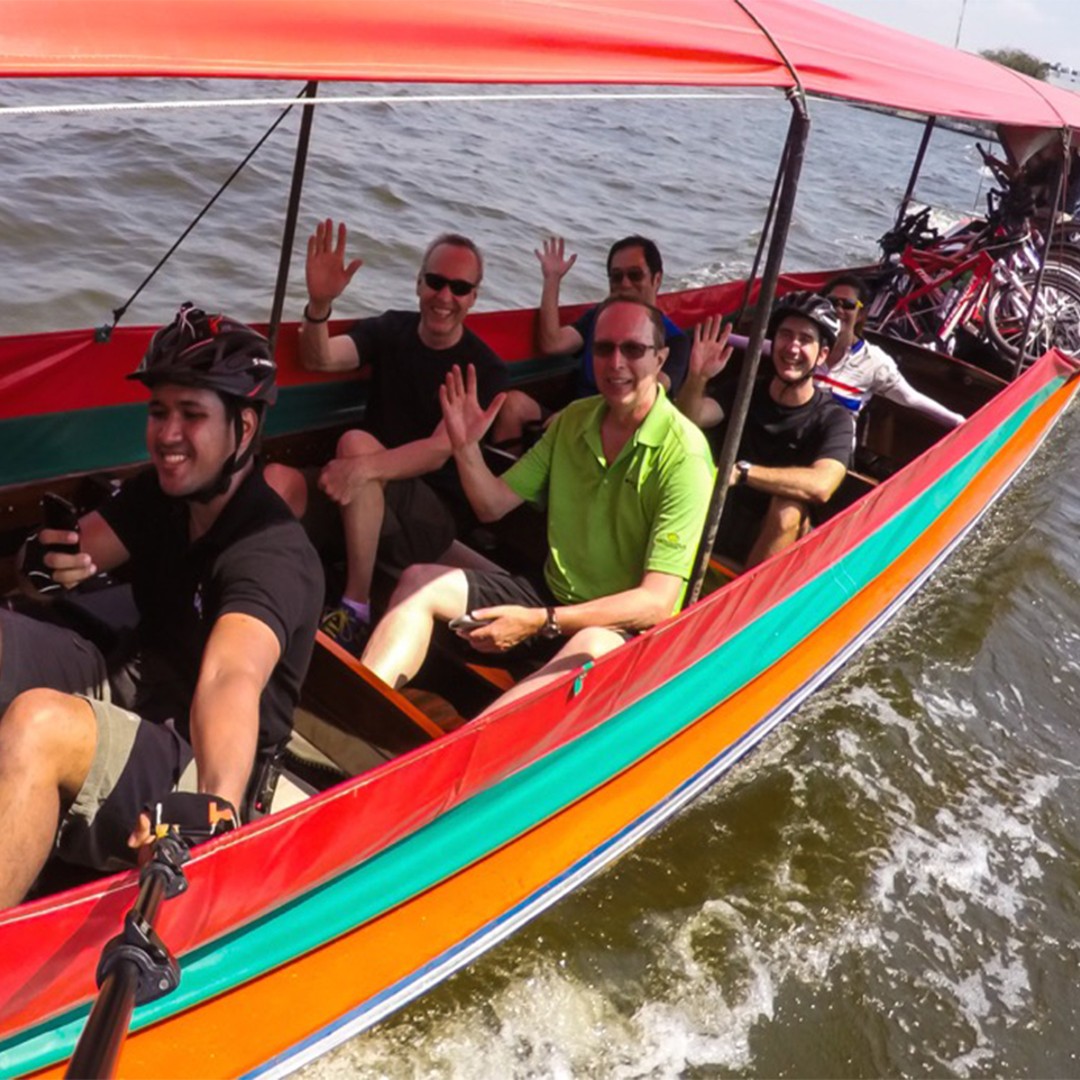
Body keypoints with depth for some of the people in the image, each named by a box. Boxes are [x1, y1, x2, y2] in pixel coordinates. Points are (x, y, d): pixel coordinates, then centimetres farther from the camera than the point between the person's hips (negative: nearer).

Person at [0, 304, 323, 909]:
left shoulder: (273, 552, -21)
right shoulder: (159, 494, 6)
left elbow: (232, 678, -38)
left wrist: (219, 805, -56)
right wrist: (50, 556, -27)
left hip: (194, 766, -8)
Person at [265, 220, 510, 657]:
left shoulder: (484, 370, -8)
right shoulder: (391, 329, 4)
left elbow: (440, 452, -20)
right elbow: (321, 358, -12)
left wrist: (366, 466, -38)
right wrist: (319, 304, -33)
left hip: (434, 516, -4)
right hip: (364, 504, 4)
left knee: (356, 443, -31)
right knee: (278, 480, -24)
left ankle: (356, 608, -24)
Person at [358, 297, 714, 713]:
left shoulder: (682, 454, -17)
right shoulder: (572, 420, 3)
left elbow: (656, 602, -23)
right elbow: (492, 505, 8)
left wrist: (539, 622, -31)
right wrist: (466, 446, -13)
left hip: (625, 624, -6)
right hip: (553, 596, 7)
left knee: (591, 651, -40)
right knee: (420, 582, -8)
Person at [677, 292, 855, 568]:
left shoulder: (834, 419, -12)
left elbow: (820, 486, -32)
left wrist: (740, 472, -39)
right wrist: (697, 378, -36)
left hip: (783, 538, -4)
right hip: (730, 520, 4)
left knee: (789, 508, -35)